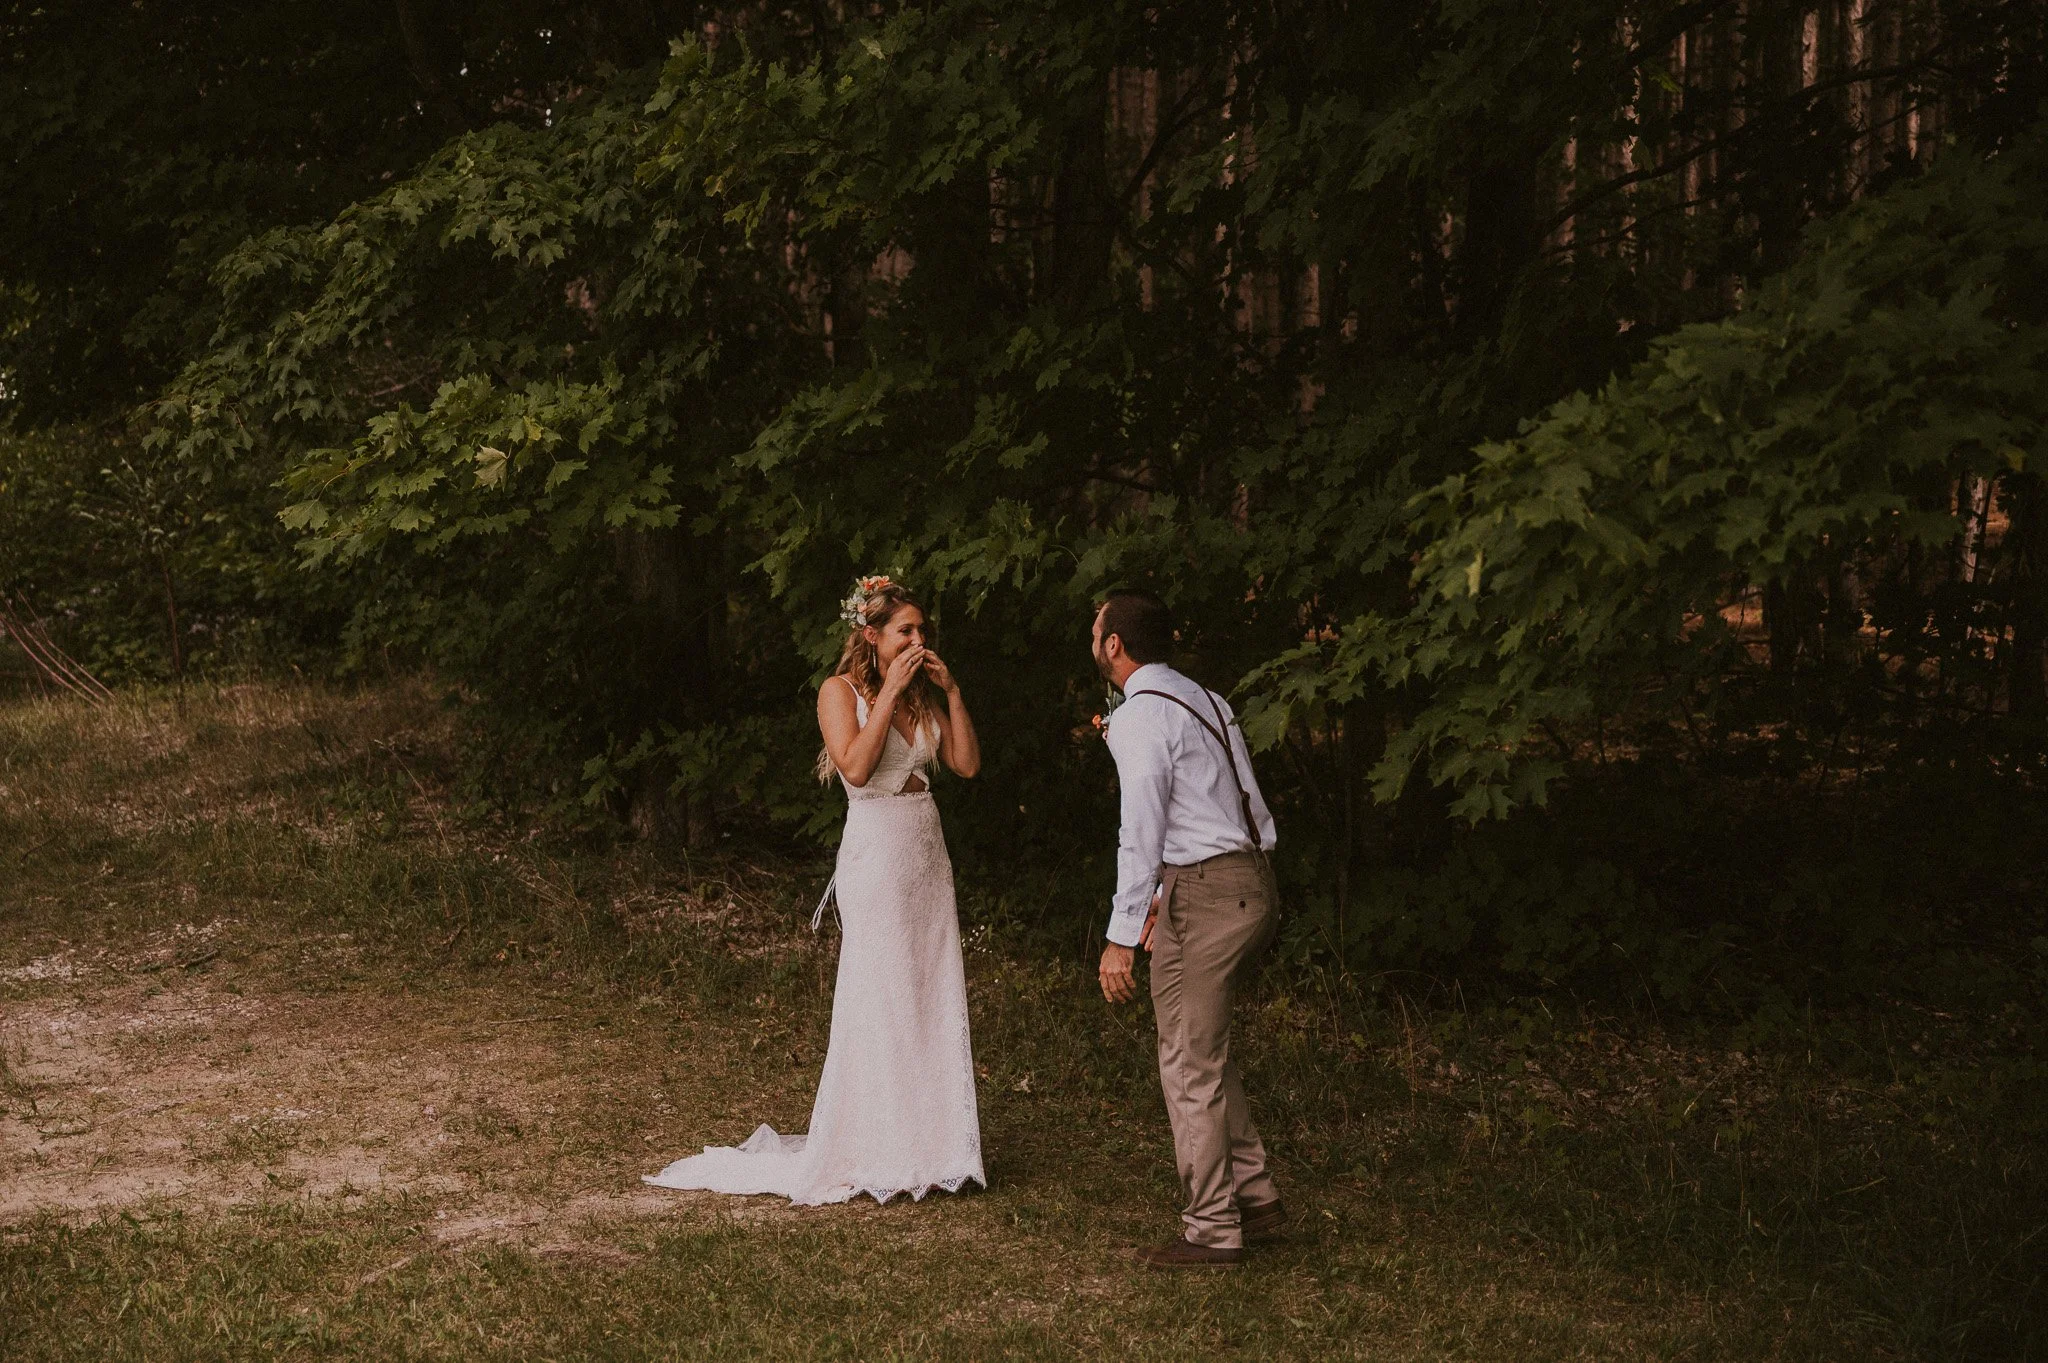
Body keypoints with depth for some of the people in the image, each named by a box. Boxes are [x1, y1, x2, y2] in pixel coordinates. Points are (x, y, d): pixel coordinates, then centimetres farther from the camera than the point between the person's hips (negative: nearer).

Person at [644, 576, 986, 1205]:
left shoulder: (924, 695, 12)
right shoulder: (842, 691, -6)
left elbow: (967, 764, 6)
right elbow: (856, 766, -20)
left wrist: (952, 692, -1)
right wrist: (890, 693, -18)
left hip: (928, 853, 7)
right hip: (876, 855, -6)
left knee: (933, 999, 6)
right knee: (877, 1003, -5)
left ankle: (928, 1144, 14)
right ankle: (870, 1154, 2)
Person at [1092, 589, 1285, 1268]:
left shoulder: (1139, 718, -11)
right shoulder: (1206, 701, 15)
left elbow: (1142, 834, -16)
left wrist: (1121, 937, -14)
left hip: (1204, 894, -10)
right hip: (1249, 880, 10)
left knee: (1190, 1065, -3)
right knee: (1206, 1055, 19)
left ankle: (1211, 1230, 2)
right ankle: (1255, 1197, 22)